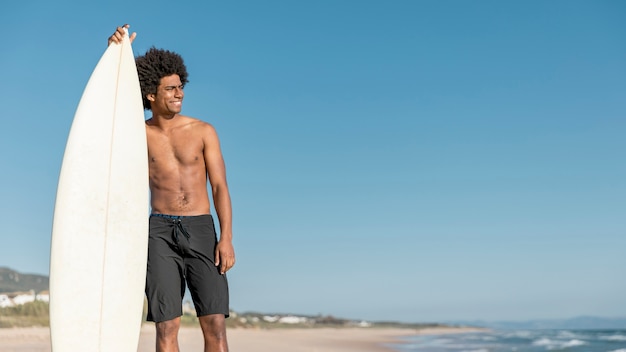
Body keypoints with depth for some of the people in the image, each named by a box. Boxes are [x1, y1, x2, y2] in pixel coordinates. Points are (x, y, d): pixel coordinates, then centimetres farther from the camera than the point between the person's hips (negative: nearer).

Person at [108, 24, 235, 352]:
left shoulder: (203, 131, 4)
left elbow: (220, 187, -1)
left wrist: (226, 238, -12)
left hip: (202, 232, 0)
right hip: (161, 233, 1)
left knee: (215, 325, -7)